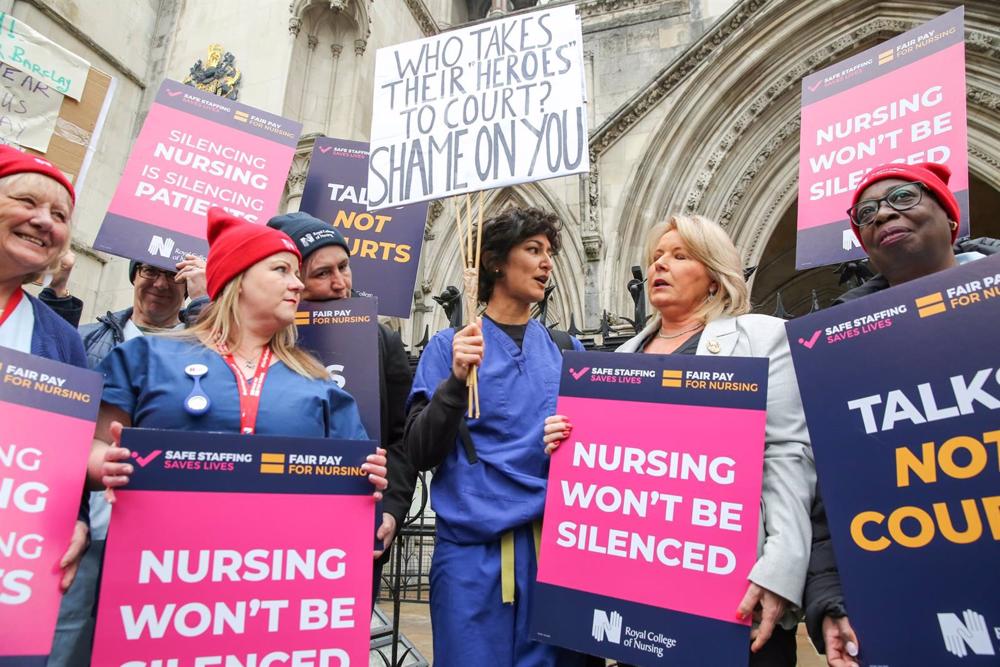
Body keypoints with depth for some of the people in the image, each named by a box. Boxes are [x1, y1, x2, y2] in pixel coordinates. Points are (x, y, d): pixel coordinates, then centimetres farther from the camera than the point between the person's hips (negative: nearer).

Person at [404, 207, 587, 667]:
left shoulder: (567, 350, 9)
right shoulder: (450, 346, 0)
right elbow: (421, 453, -6)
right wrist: (458, 379, -20)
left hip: (557, 543, 3)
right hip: (474, 548, -2)